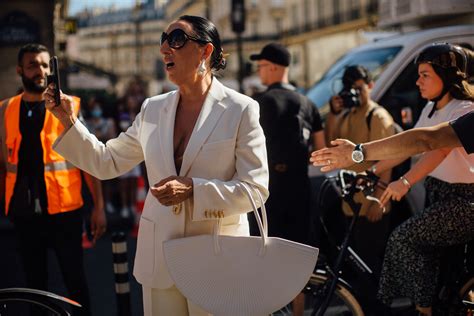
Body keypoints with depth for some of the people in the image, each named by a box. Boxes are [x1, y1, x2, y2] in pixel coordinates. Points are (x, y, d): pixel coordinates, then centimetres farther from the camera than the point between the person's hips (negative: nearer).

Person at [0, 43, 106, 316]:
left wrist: (99, 206, -7)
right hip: (24, 211, 3)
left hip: (64, 210, -3)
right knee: (35, 282, 13)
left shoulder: (69, 106, -2)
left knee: (75, 279, 3)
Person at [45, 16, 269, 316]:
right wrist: (69, 122, 0)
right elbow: (107, 162, 12)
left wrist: (192, 189, -21)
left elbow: (256, 188, -10)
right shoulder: (152, 109, 7)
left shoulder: (240, 109, -7)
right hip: (160, 257, 4)